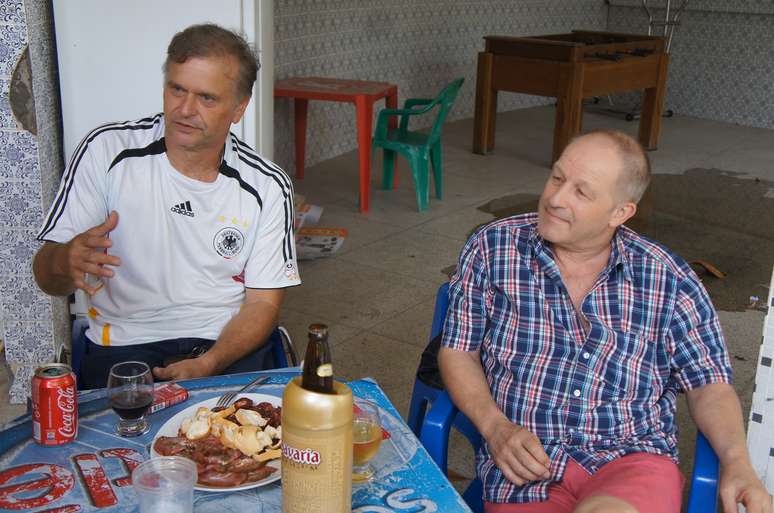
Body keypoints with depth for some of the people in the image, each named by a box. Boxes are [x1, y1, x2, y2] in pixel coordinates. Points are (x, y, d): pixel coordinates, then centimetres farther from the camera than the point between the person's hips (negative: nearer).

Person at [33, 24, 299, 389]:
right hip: (123, 346, 0)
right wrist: (64, 262, -29)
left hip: (228, 347, 1)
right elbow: (47, 279, -3)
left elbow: (263, 302, 0)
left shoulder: (267, 187, -2)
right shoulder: (106, 151, -4)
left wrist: (208, 364, -18)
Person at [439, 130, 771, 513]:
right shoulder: (491, 249, 2)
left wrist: (737, 463, -6)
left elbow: (709, 385, 10)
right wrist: (495, 426, -9)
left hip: (633, 459, 0)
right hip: (527, 469, 1)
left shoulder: (669, 279, 4)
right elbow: (458, 352, 6)